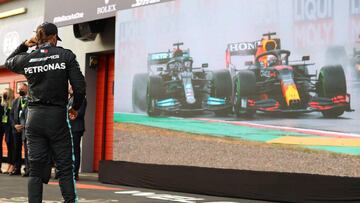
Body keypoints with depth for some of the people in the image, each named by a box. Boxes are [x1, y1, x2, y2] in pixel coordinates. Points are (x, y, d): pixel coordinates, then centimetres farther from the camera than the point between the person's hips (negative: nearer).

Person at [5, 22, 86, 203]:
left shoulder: (27, 58, 5)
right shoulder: (66, 55, -3)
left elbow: (8, 62, 29)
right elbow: (79, 88, -7)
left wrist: (24, 45, 23)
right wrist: (75, 107, 8)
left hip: (34, 117, 3)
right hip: (57, 117, -3)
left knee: (36, 170, 8)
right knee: (65, 167, 5)